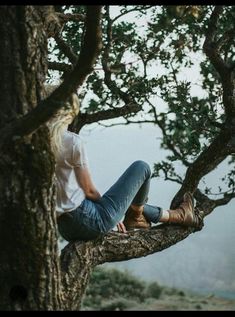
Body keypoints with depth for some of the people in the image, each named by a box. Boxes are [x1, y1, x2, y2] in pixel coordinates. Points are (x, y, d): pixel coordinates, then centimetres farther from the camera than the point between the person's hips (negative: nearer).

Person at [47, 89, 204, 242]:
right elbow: (89, 191, -10)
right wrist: (108, 209, 9)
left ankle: (175, 216, 45)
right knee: (141, 168, 7)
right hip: (90, 222, -8)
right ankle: (134, 216, 28)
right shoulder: (73, 141, -15)